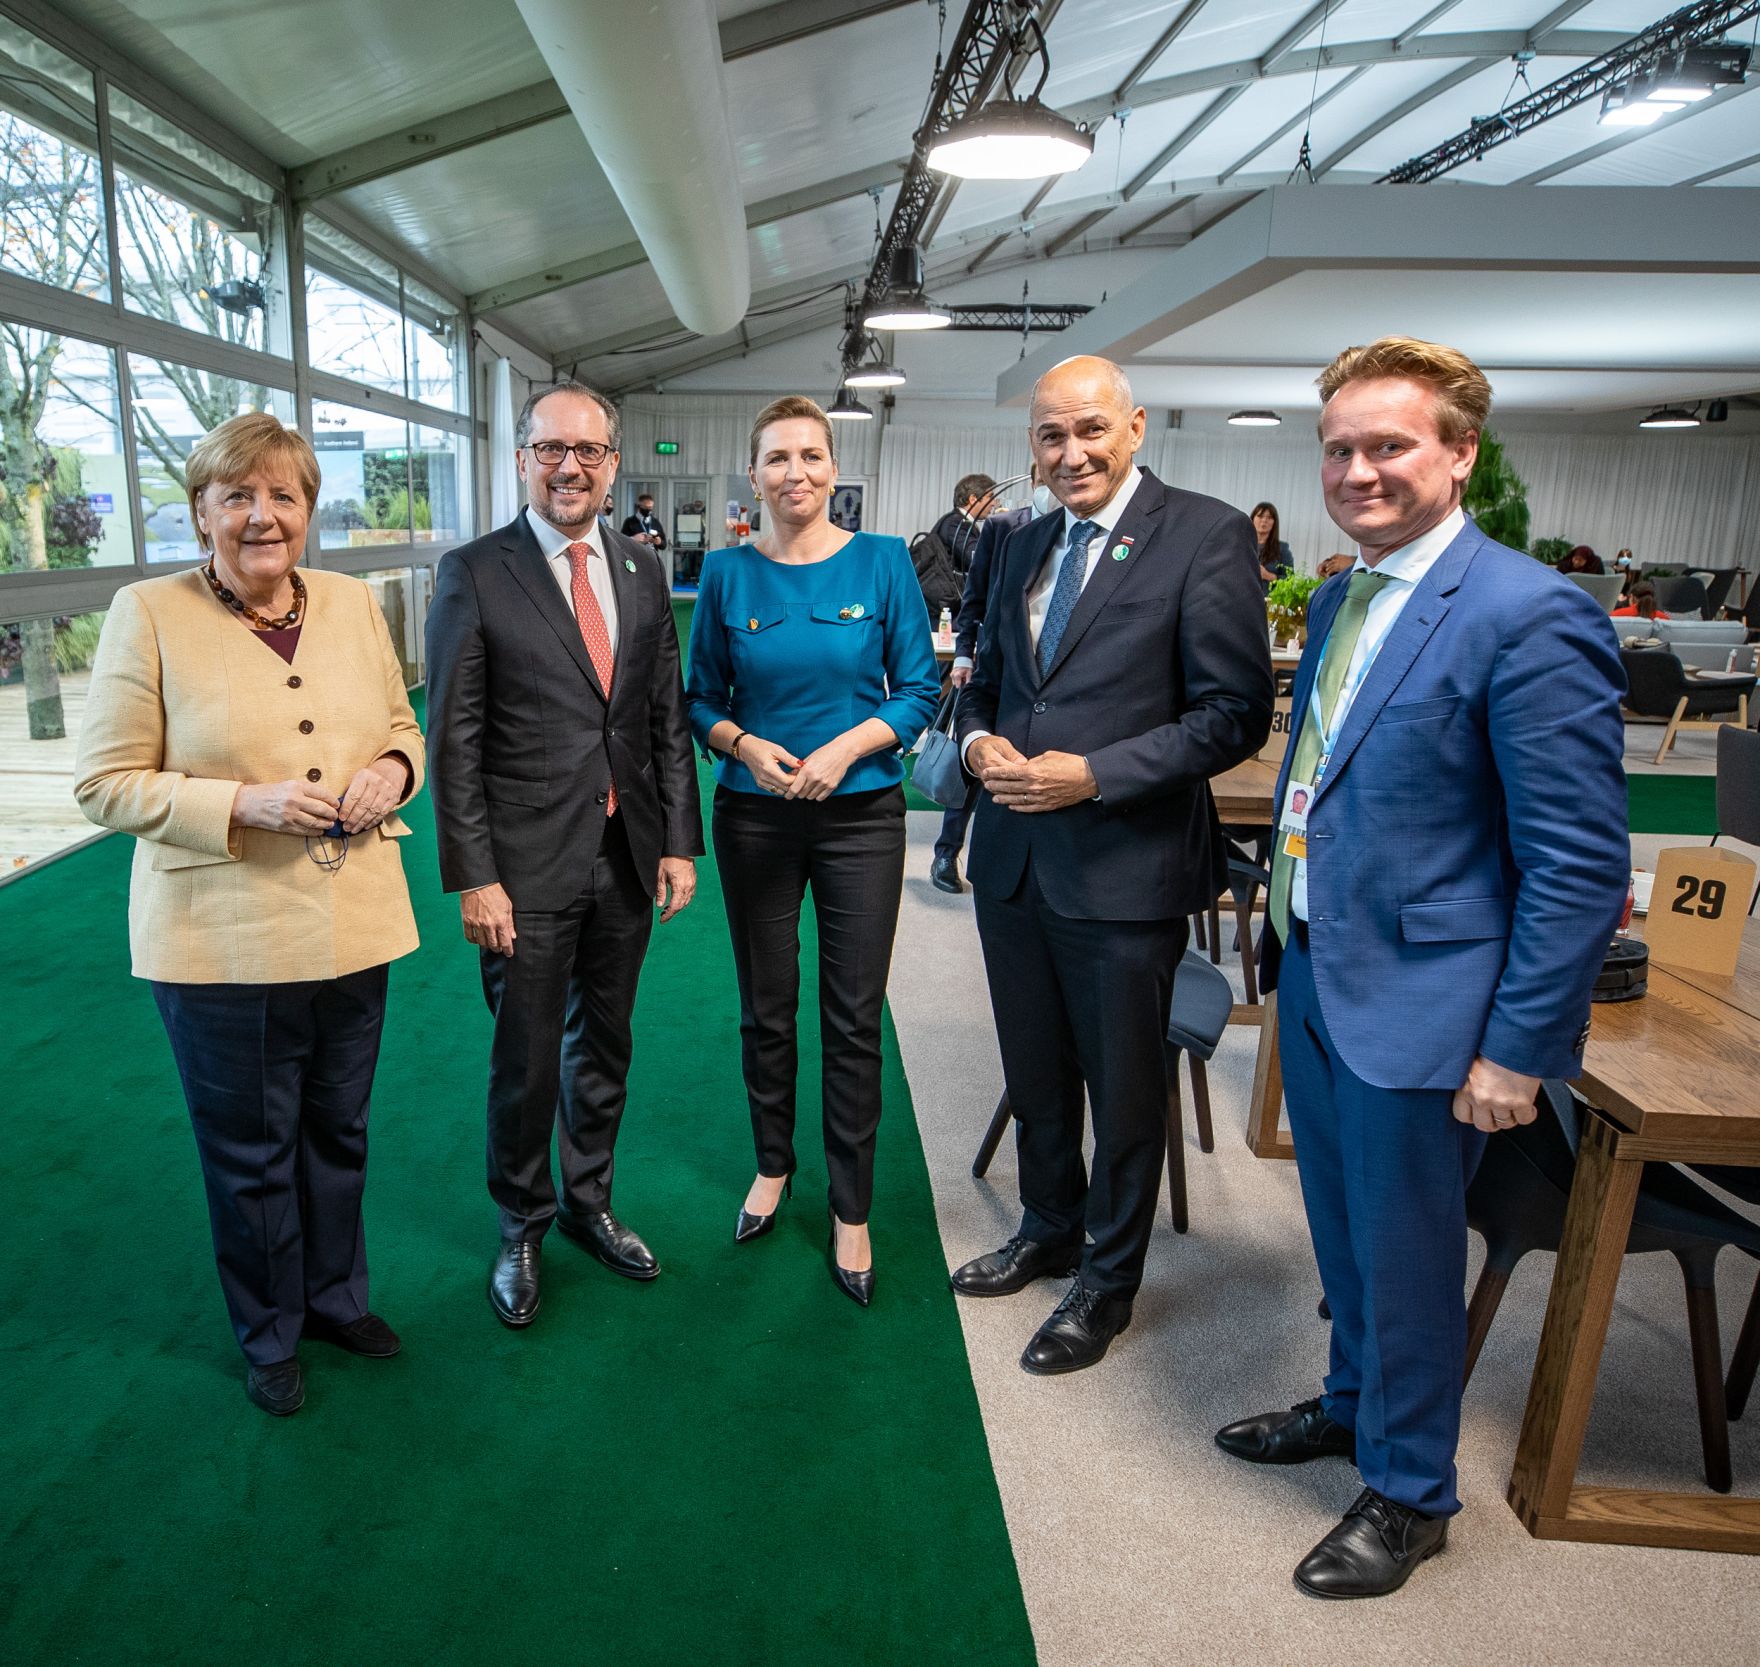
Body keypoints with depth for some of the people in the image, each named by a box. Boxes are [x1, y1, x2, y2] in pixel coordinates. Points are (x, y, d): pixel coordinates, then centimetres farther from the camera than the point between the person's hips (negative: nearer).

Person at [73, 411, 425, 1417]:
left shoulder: (354, 604, 4)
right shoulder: (148, 614, -8)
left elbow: (402, 726, 14)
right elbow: (105, 784, -8)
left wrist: (392, 767, -8)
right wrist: (242, 802, -22)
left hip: (355, 925, 4)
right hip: (223, 945, -4)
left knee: (340, 1131, 19)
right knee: (250, 1153, 13)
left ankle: (337, 1296, 43)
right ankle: (270, 1336, 37)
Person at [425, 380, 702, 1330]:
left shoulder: (642, 571, 7)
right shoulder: (474, 573, -6)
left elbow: (668, 719, 8)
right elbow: (453, 741, -9)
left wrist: (680, 841, 3)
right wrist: (474, 877, -13)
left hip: (628, 859, 4)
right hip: (528, 867, -4)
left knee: (604, 1045, 18)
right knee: (525, 1062, 9)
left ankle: (590, 1205, 39)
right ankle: (522, 1229, 32)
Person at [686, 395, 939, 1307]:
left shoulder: (882, 561, -2)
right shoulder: (726, 572, 1)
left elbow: (918, 689, -2)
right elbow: (703, 697, 6)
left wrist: (847, 746, -17)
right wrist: (744, 744, -15)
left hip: (860, 813, -1)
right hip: (754, 814, 1)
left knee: (854, 1020, 4)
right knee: (766, 1009, 13)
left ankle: (850, 1208, 20)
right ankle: (773, 1162, 37)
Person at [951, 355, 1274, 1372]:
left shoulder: (1206, 535, -10)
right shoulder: (1026, 546, 11)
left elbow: (1236, 713, -15)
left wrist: (1093, 775, -21)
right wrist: (980, 739, -5)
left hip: (1125, 867, -6)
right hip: (1014, 858, 7)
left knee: (1125, 1091, 11)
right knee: (1035, 1074, 22)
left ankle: (1108, 1281, 33)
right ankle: (1049, 1231, 46)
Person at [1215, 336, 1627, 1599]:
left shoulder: (1529, 616, -19)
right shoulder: (1341, 600, 7)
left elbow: (1582, 865, -19)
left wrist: (1519, 1049, -18)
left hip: (1418, 1001, -7)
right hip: (1316, 973, 8)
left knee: (1405, 1259, 11)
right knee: (1343, 1233, 24)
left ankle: (1410, 1494, 36)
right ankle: (1354, 1403, 50)